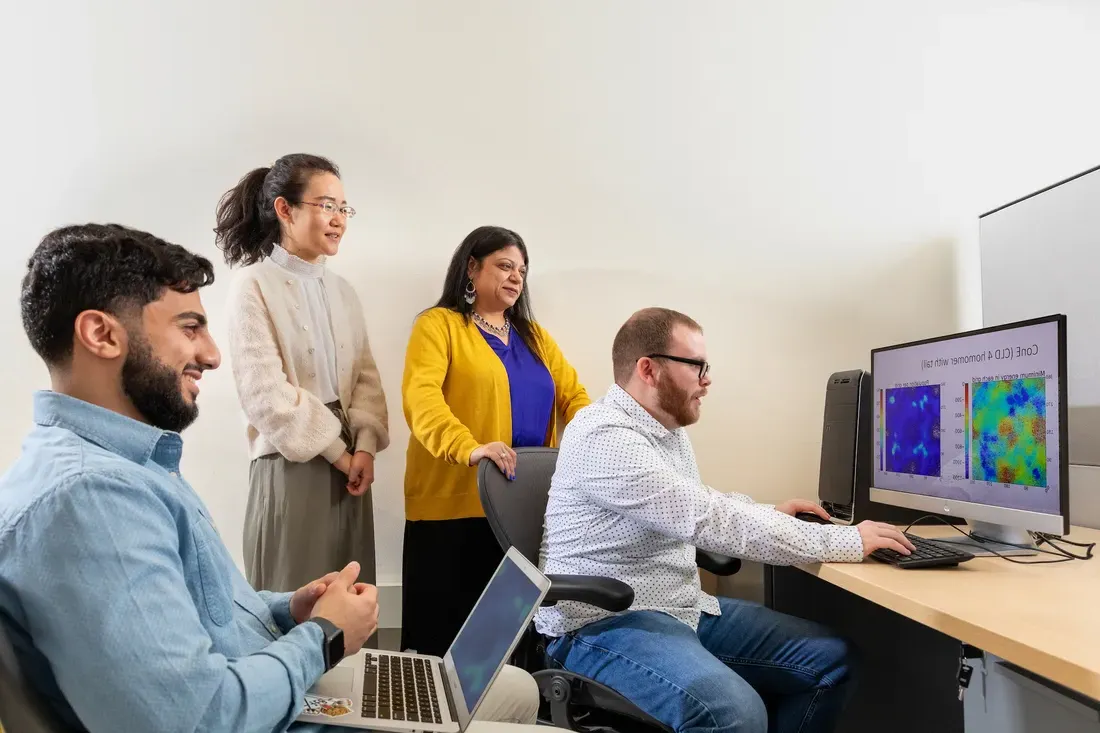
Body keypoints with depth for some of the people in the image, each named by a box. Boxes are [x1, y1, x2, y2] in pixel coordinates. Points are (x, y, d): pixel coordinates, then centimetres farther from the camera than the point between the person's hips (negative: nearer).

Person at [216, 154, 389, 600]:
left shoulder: (343, 290, 13)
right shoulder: (254, 286, -7)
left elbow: (365, 376, 10)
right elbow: (264, 392, -14)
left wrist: (364, 447, -6)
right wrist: (338, 452, -10)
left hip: (348, 462, 6)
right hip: (290, 466, -6)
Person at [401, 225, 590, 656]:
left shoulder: (534, 336, 19)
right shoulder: (438, 325, 1)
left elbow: (573, 394, 14)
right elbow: (420, 396, -14)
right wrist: (469, 448, -30)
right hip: (456, 504, -5)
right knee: (448, 629, 0)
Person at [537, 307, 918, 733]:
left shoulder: (667, 427, 10)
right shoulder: (605, 437, -22)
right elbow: (714, 522, -27)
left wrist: (771, 515, 12)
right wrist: (850, 542, -21)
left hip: (684, 607, 10)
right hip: (605, 623, -9)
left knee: (829, 659, 3)